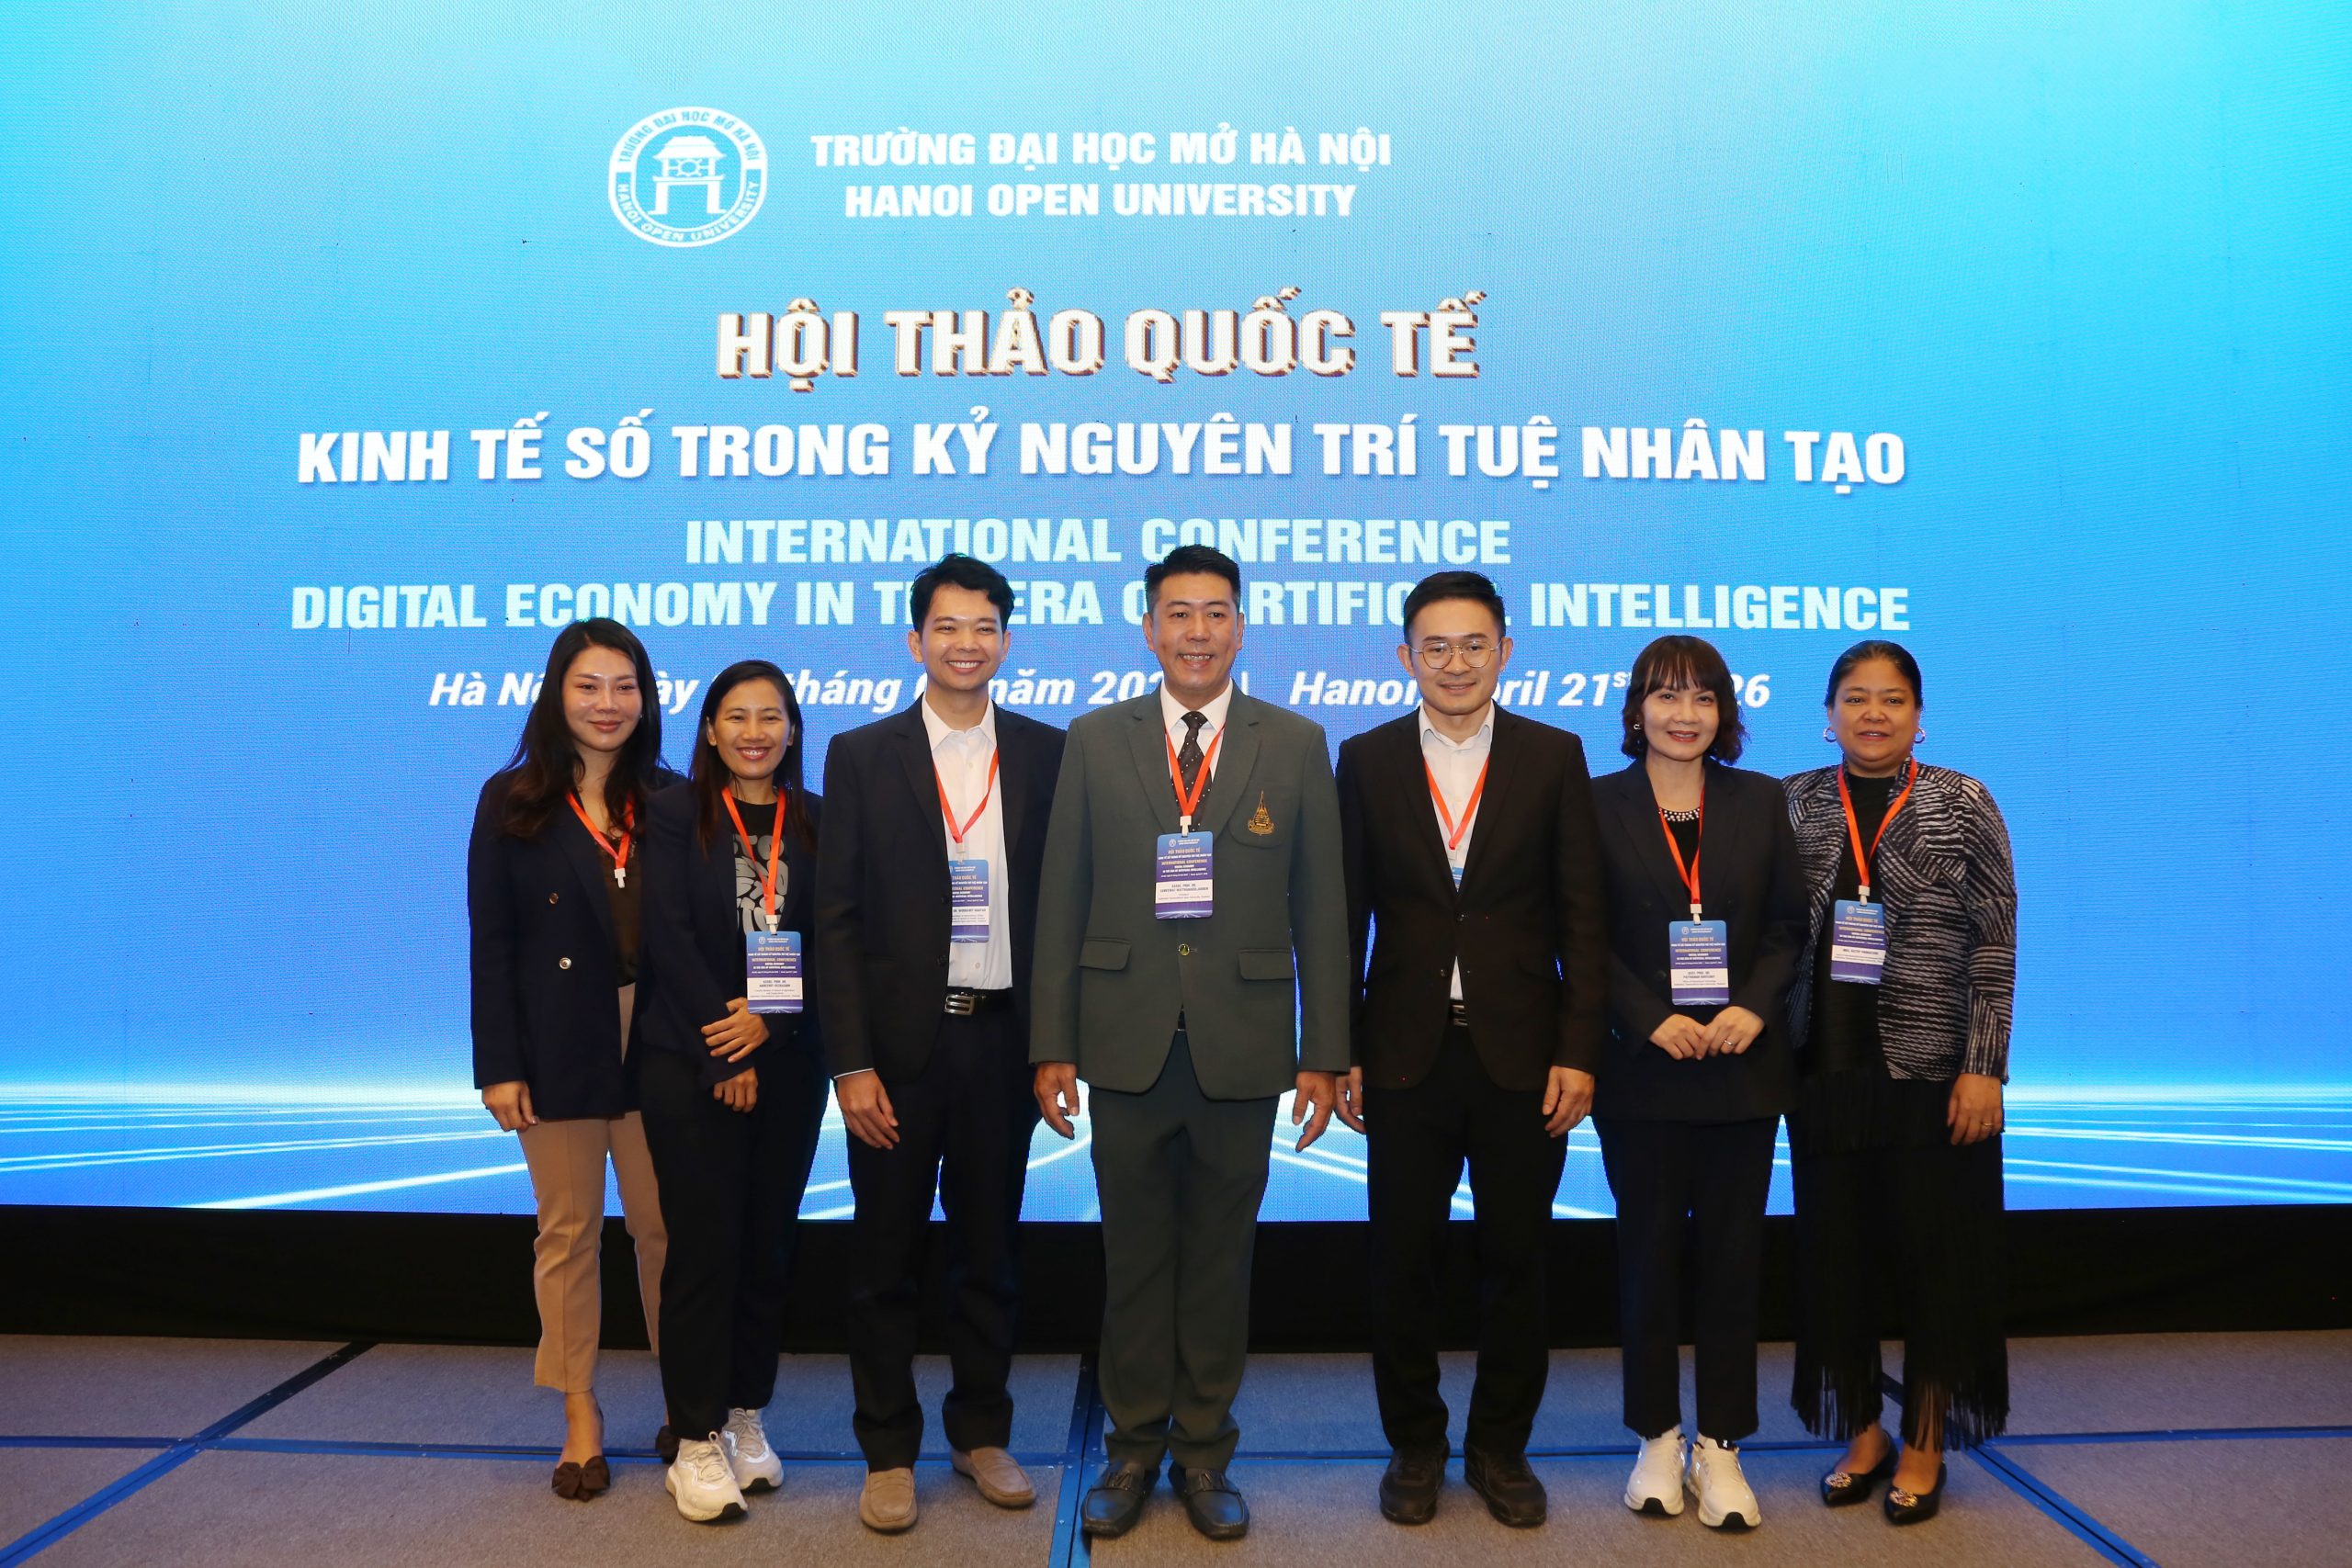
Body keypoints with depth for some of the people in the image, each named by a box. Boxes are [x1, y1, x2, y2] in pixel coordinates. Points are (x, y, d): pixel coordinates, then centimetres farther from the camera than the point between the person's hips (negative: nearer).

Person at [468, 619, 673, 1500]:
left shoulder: (668, 798, 4)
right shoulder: (513, 799, -1)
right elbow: (491, 942, -2)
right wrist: (498, 1065, -7)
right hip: (559, 1048, -1)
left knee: (664, 1226, 8)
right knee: (567, 1231, 9)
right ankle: (580, 1418, 22)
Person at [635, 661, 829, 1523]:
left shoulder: (817, 822, 6)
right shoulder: (675, 813, -1)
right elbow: (669, 938, -8)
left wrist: (768, 1018, -13)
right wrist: (724, 1055, -12)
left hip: (788, 1061, 3)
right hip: (693, 1061, -3)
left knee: (767, 1243, 8)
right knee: (703, 1244, -1)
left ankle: (746, 1419, 22)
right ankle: (695, 1440, 9)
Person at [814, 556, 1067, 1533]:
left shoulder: (1047, 753, 4)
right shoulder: (861, 756, 0)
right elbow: (835, 919, -3)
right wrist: (849, 1064, -9)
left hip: (1002, 1039, 1)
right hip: (898, 1042, -1)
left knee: (990, 1249, 13)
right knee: (887, 1258, 9)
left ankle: (981, 1433, 30)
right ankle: (889, 1452, 25)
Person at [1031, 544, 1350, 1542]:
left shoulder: (1297, 745, 3)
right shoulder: (1094, 742, 5)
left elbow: (1320, 909, 2)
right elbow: (1062, 901, 3)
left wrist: (1323, 1054, -2)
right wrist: (1051, 1046, -1)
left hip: (1242, 1047, 0)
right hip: (1128, 1045, 1)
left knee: (1220, 1256, 10)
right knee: (1134, 1256, 10)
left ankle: (1204, 1453, 26)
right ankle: (1134, 1449, 27)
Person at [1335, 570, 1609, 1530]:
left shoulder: (1554, 757, 2)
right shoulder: (1366, 760, 3)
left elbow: (1581, 916, 0)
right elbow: (1347, 915, 3)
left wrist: (1578, 1052, -6)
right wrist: (1338, 1051, -1)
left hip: (1522, 1052, 0)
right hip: (1406, 1052, 1)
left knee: (1518, 1261, 9)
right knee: (1403, 1261, 9)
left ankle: (1501, 1448, 27)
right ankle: (1414, 1446, 27)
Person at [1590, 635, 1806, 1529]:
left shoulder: (1760, 802, 6)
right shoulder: (1600, 804, -1)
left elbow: (1789, 924, 4)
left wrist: (1754, 1007, -12)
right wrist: (1651, 1019, -14)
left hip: (1743, 1065, 2)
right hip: (1642, 1066, -1)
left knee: (1732, 1252, 6)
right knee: (1649, 1251, 7)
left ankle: (1720, 1444, 18)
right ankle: (1657, 1437, 21)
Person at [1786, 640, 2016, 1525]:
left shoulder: (1963, 805, -2)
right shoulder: (1795, 805, 5)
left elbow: (1995, 946, -4)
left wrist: (1983, 1069, -9)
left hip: (1932, 1070, -2)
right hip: (1827, 1070, 3)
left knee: (1936, 1254, 6)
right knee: (1834, 1254, 9)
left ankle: (1924, 1445, 22)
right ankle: (1861, 1435, 25)